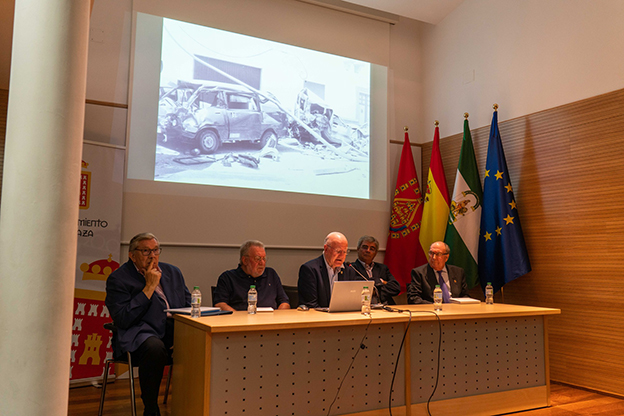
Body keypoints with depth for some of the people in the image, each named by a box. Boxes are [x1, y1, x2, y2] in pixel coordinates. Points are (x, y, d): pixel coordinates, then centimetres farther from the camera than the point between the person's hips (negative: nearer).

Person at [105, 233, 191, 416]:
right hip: (140, 333, -4)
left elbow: (189, 306, 20)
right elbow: (123, 319, -11)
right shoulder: (118, 279, 2)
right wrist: (150, 287, -10)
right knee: (155, 348, -38)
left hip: (176, 331, 5)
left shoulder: (173, 272, 18)